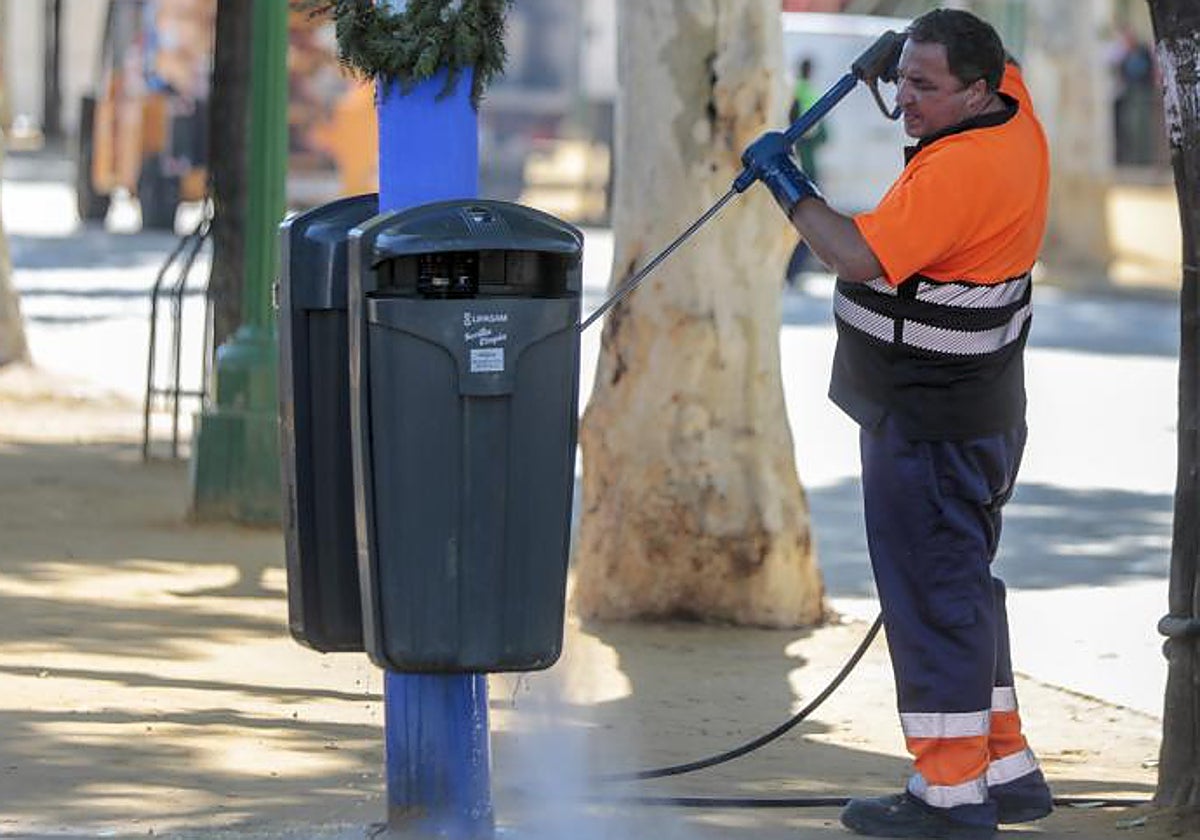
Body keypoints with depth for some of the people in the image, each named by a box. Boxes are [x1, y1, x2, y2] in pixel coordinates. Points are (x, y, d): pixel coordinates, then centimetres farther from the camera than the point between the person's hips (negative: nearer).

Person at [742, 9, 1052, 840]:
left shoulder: (956, 170, -26)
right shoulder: (1015, 111, 3)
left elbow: (860, 256, -30)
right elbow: (994, 60, 27)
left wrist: (787, 185, -19)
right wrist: (907, 50, 13)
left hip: (928, 424, -10)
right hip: (980, 412, 10)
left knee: (932, 593, -5)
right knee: (963, 586, 19)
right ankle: (1006, 768, 26)